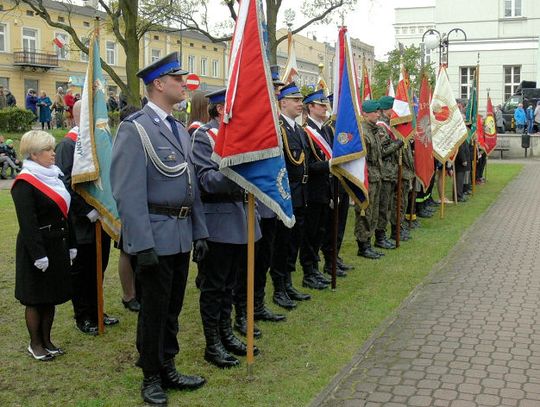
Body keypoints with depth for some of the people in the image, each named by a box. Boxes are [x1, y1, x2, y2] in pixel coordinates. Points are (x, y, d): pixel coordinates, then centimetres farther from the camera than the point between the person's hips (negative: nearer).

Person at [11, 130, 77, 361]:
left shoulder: (55, 175, 11)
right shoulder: (24, 184, -14)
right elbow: (28, 224, -19)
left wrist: (70, 245, 15)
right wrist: (38, 255, -21)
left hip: (57, 246, 8)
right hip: (38, 248, -8)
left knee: (51, 297, 15)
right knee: (35, 299, 5)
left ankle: (47, 340, 27)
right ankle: (35, 344, 18)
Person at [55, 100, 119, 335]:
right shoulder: (68, 145, -12)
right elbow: (67, 184, -19)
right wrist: (88, 211, -20)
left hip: (101, 219, 7)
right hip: (81, 222, -7)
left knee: (98, 268, 16)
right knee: (81, 270, 7)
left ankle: (95, 311, 30)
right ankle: (82, 317, 20)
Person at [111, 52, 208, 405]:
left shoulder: (180, 130, 13)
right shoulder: (134, 128, -12)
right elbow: (128, 193, -18)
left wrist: (200, 232, 12)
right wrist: (142, 244, -21)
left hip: (182, 237, 7)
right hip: (155, 237, -7)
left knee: (173, 308, 17)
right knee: (154, 309, 6)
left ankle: (168, 369, 32)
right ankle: (151, 378, 23)